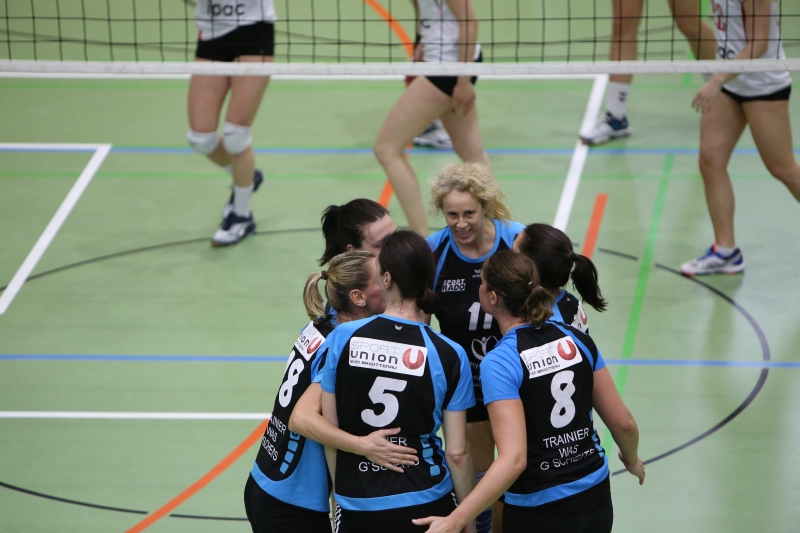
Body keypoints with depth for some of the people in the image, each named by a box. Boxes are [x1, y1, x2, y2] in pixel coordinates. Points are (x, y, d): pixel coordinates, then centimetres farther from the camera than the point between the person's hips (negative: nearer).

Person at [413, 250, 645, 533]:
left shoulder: (499, 363, -20)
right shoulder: (577, 340, -3)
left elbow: (513, 460, -28)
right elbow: (623, 423, 2)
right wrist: (632, 460, 23)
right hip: (596, 500, 5)